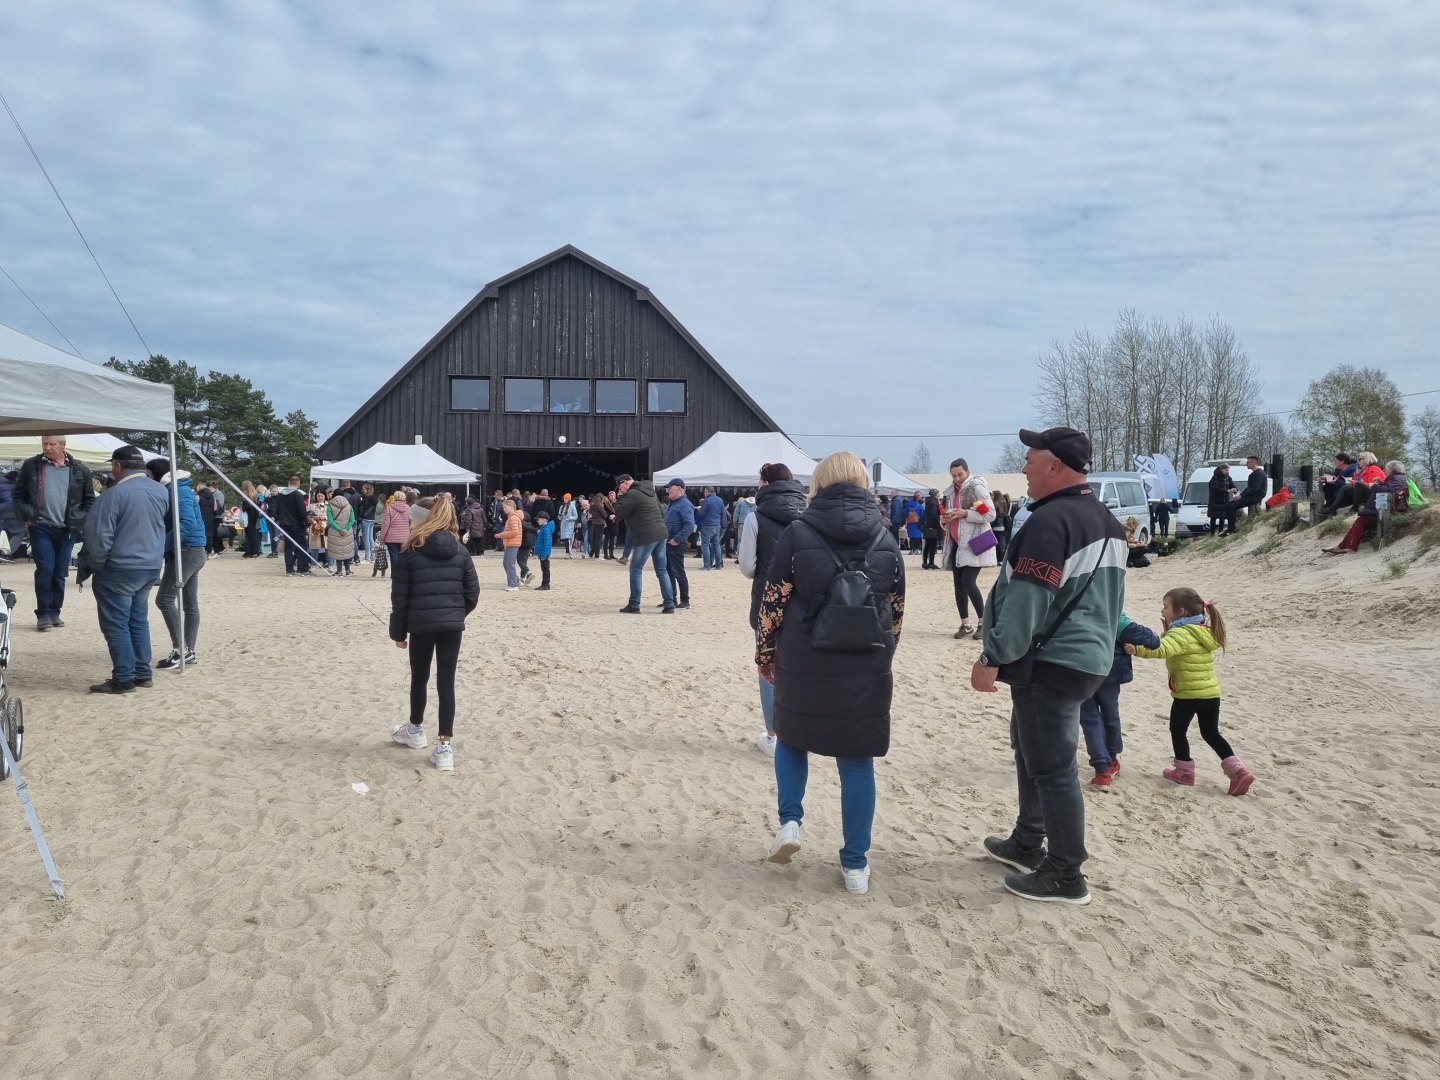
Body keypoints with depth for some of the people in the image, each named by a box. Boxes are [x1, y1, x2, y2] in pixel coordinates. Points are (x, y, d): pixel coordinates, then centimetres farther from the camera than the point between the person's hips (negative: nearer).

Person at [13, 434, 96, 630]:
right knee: (45, 569, -9)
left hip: (67, 530, 1)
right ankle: (43, 613, 0)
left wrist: (81, 520, -1)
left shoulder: (80, 470, 2)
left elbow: (90, 499, 9)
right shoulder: (31, 466, 1)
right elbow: (19, 494, 7)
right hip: (41, 528, -1)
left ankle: (54, 612, 18)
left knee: (60, 573, 7)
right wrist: (26, 516, -4)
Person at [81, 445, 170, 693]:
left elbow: (98, 536, -15)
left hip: (119, 569, -7)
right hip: (151, 566, 8)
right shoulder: (160, 491, 6)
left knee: (116, 624, 0)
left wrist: (94, 564, -3)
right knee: (138, 620, 16)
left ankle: (124, 679, 1)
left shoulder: (115, 493, -17)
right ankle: (143, 674, 19)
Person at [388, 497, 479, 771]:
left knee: (419, 678, 18)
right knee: (446, 682, 3)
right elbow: (472, 593, 6)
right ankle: (445, 747, 1)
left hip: (421, 625, -2)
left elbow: (400, 597, -2)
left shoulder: (411, 553, -3)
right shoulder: (460, 552, 5)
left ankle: (415, 730, 39)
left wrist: (398, 631, 7)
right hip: (452, 625, 2)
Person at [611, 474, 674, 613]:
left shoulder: (631, 494, -8)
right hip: (661, 534, 9)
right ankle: (669, 605, 6)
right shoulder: (648, 493, 21)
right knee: (662, 570, 10)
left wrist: (618, 500, 6)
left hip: (646, 537, -9)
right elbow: (661, 513, 27)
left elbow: (619, 514, -9)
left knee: (636, 570, 0)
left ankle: (634, 605, 2)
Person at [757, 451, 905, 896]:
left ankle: (790, 822, 12)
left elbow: (773, 603, -6)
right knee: (857, 761, 10)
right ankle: (856, 865, 15)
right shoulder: (885, 539, 2)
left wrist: (765, 654, 7)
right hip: (866, 670, 2)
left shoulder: (797, 534, -7)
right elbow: (896, 611, 8)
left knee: (791, 737, 25)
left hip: (804, 665, -1)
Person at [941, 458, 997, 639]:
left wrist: (966, 513, -21)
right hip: (956, 543, 8)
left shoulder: (977, 488, -7)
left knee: (968, 581, -15)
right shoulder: (951, 492, 16)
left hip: (973, 543, -8)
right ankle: (965, 624, 12)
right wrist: (944, 519, 1)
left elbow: (990, 514, -12)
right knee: (959, 583, 6)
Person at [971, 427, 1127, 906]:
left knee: (1052, 766, -2)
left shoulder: (1050, 521, -20)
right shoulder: (1105, 519, 13)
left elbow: (1026, 602, -24)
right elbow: (1107, 595, 20)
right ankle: (1028, 843, 34)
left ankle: (1065, 876, 7)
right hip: (1085, 656, 11)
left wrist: (994, 658, -18)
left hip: (1050, 663, -11)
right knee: (1032, 751, 22)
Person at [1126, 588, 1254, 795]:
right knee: (1211, 733, 17)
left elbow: (1162, 649, -38)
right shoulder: (1203, 631, 13)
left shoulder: (1181, 633, -16)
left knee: (1178, 730, 11)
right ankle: (1238, 771, 8)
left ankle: (1185, 771, 18)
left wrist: (1138, 649, -48)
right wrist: (1168, 630, 9)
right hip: (1211, 692, 8)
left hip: (1187, 693, -8)